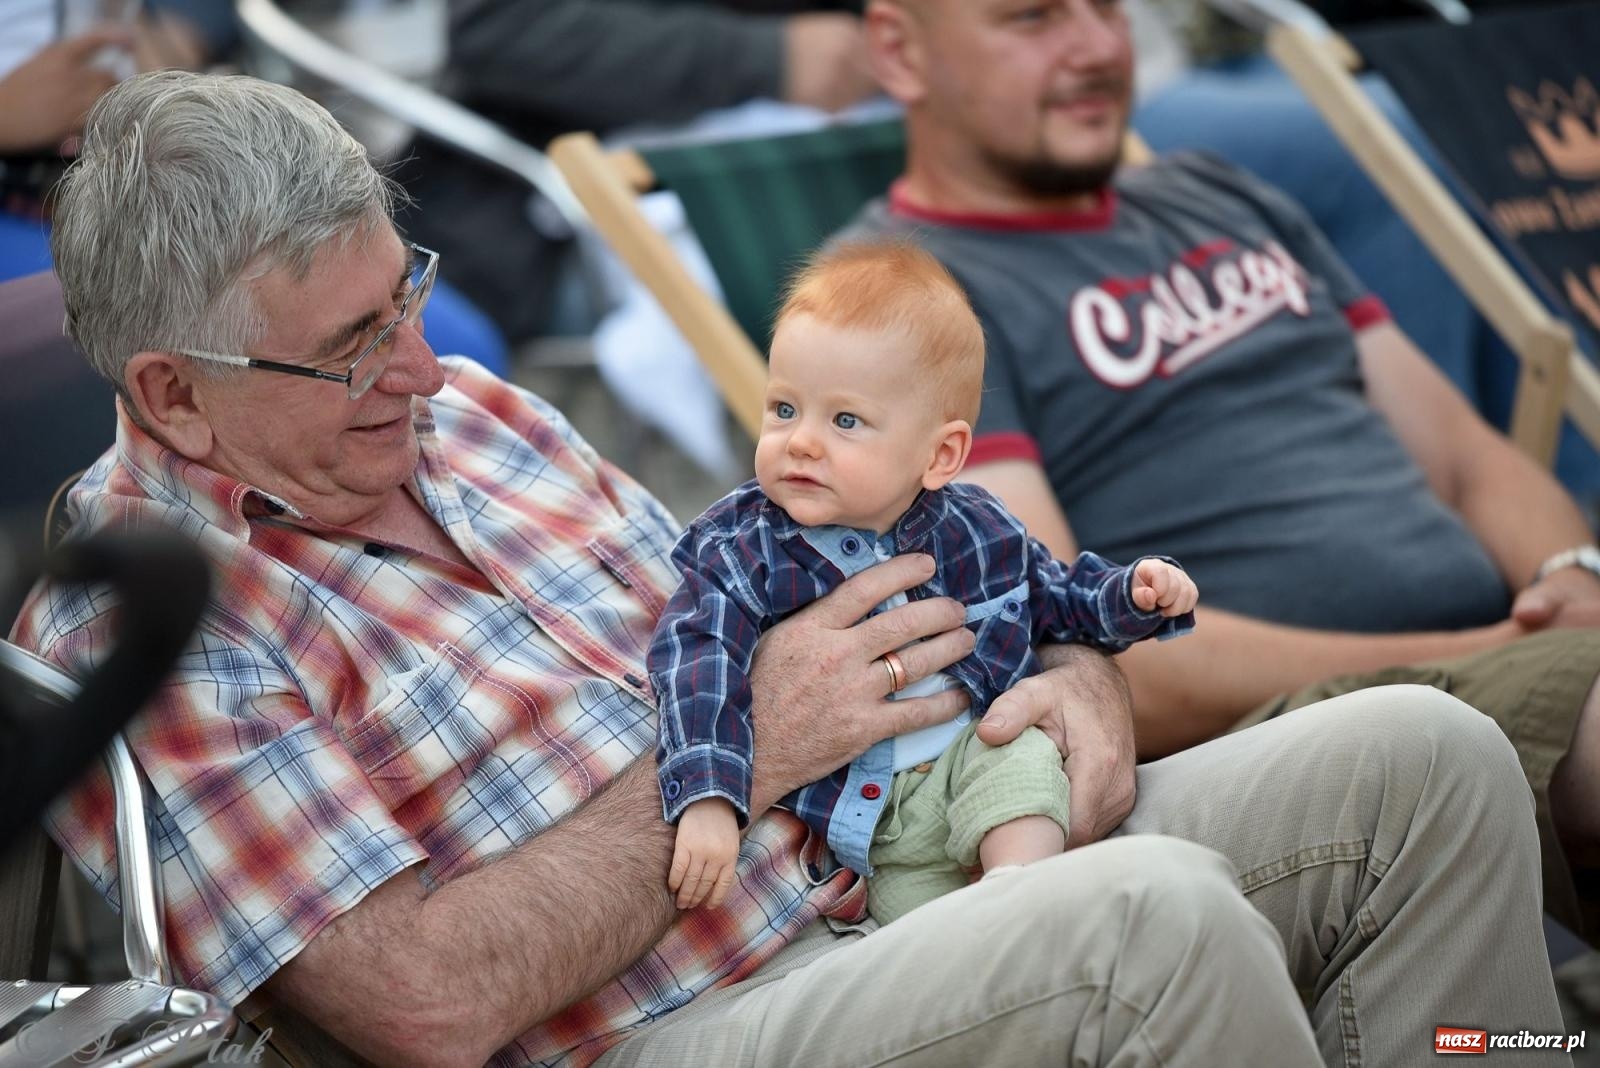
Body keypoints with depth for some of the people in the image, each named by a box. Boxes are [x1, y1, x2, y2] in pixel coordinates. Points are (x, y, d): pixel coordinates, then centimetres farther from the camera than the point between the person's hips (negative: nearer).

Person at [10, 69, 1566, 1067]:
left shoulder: (463, 409, 14)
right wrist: (742, 752, -14)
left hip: (884, 870, 9)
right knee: (1148, 919, -35)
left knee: (1424, 756, -4)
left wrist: (1070, 673, 1)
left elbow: (734, 623, 19)